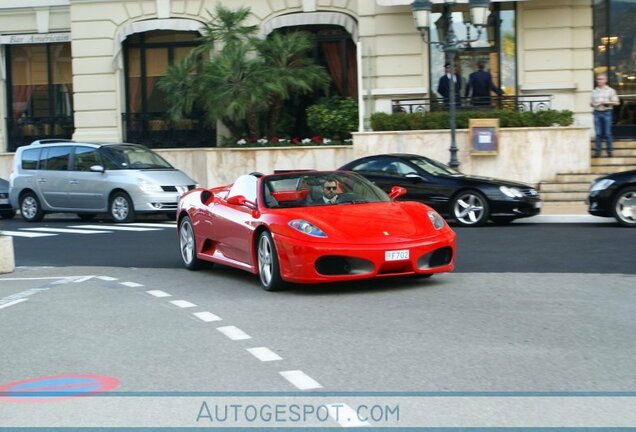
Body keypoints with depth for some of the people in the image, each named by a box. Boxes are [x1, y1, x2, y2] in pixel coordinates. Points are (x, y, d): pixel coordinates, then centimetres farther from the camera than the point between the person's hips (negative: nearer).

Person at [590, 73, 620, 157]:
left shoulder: (610, 90, 5)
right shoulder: (594, 91, 14)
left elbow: (616, 102, 2)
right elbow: (591, 102, 20)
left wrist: (607, 102, -12)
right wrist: (592, 104, -4)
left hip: (607, 112, -2)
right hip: (597, 113, 2)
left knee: (608, 133, -2)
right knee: (598, 133, -1)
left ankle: (609, 151, 5)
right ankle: (597, 151, 1)